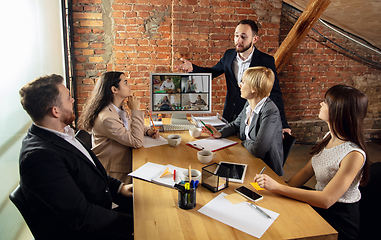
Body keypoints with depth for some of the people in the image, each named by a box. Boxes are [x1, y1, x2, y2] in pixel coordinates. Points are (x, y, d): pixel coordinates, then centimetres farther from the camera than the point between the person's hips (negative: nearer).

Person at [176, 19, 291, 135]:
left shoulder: (266, 61, -12)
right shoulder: (229, 55, 2)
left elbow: (275, 94, -11)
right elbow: (212, 72, 16)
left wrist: (282, 124, -18)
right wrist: (192, 67, -4)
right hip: (229, 116, 4)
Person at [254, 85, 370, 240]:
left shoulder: (354, 155, -26)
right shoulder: (330, 137, 0)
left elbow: (326, 200, -29)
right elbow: (308, 171, 4)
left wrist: (278, 187, -31)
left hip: (339, 218, -6)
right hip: (318, 204, 7)